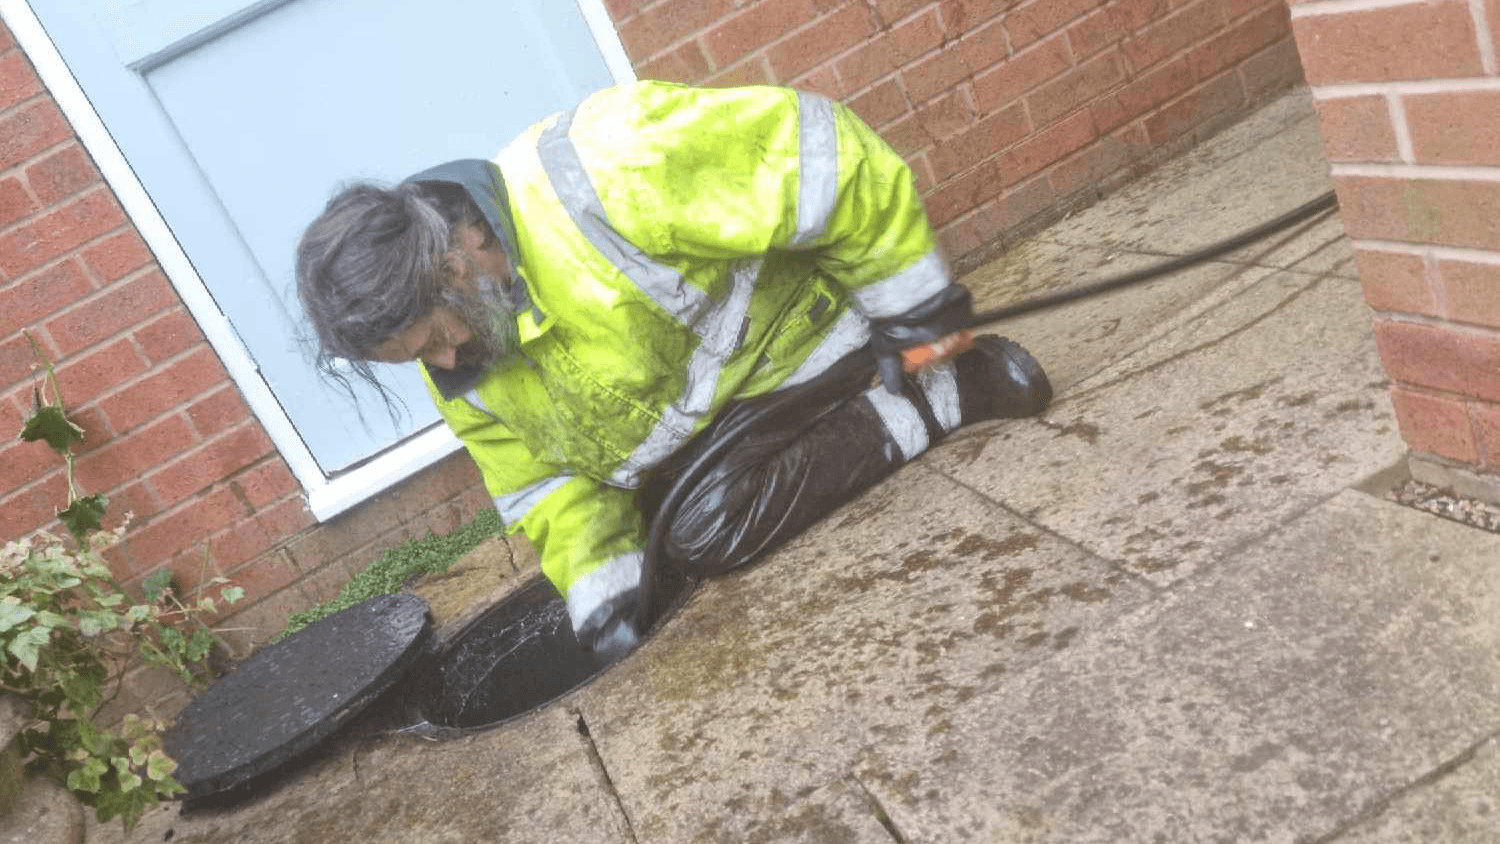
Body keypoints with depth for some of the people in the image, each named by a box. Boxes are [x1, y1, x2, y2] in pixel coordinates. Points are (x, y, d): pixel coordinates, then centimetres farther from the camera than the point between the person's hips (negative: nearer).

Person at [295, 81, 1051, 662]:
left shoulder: (598, 171, -34)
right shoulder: (465, 377, -7)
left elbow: (820, 157, -29)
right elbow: (548, 485, 4)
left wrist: (908, 301, -19)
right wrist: (603, 594, -8)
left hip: (791, 345, -8)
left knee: (709, 530, -25)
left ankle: (948, 394, -11)